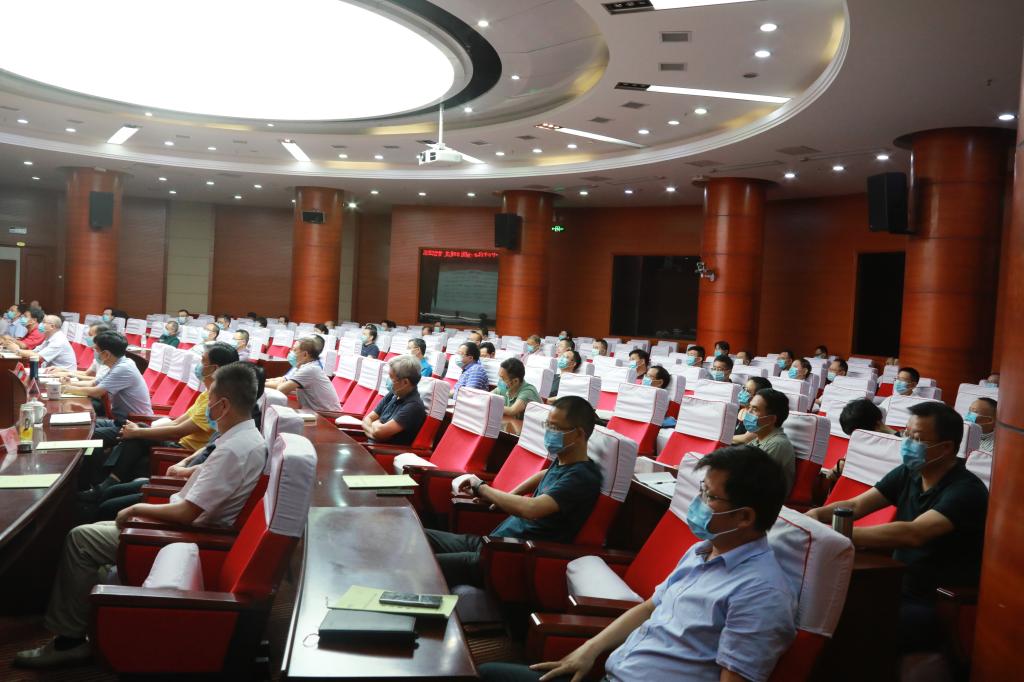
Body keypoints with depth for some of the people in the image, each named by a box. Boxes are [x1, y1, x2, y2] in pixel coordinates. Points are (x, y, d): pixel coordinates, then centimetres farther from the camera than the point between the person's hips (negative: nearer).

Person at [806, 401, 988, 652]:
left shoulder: (966, 490, -19)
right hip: (899, 589, 7)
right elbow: (856, 505, 1)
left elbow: (914, 534, -33)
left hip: (943, 609, -7)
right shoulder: (907, 474, 4)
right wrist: (818, 514, -21)